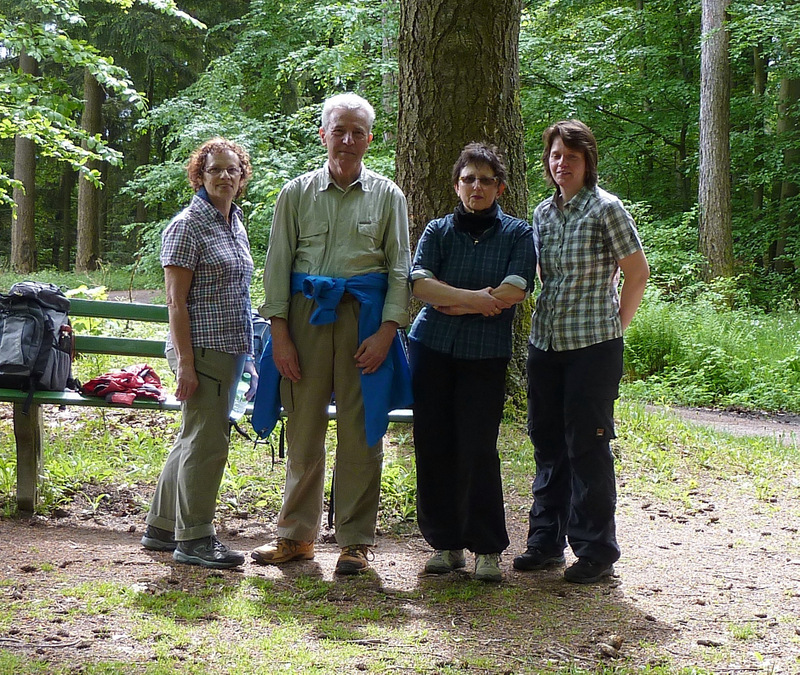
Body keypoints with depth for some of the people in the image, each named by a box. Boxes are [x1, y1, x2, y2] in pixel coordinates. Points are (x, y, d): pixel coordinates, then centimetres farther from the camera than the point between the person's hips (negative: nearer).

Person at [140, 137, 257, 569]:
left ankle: (162, 528, 23)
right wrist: (185, 363, -18)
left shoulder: (236, 225, 16)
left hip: (229, 351, 9)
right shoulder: (188, 226, -9)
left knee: (196, 437, 13)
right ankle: (194, 538, 4)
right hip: (202, 350, -9)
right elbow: (176, 301, -13)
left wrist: (246, 355, 20)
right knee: (206, 440, -5)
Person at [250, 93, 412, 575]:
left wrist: (387, 330, -7)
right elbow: (278, 265, 7)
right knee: (303, 428, 4)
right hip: (305, 316, 1)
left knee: (360, 432, 1)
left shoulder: (387, 196, 8)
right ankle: (297, 535, 15)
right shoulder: (297, 193, 9)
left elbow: (400, 268, 4)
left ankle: (356, 540, 10)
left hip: (366, 318, -1)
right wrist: (280, 332, -2)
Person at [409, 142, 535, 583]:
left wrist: (452, 305, -7)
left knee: (478, 449, -7)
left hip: (486, 354, -2)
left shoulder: (517, 235, 4)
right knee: (433, 447, 3)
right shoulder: (438, 231, 10)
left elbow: (511, 293, -10)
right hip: (432, 349, 2)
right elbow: (420, 283, -6)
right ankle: (445, 542, 14)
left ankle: (488, 547, 4)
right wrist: (473, 298, -15)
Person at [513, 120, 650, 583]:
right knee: (548, 443, 11)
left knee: (588, 446, -3)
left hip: (593, 345, -6)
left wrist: (615, 327, -1)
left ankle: (596, 551, 5)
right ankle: (547, 541, 22)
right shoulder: (543, 213, 12)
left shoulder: (605, 209, -7)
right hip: (545, 342, 6)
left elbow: (638, 273, -4)